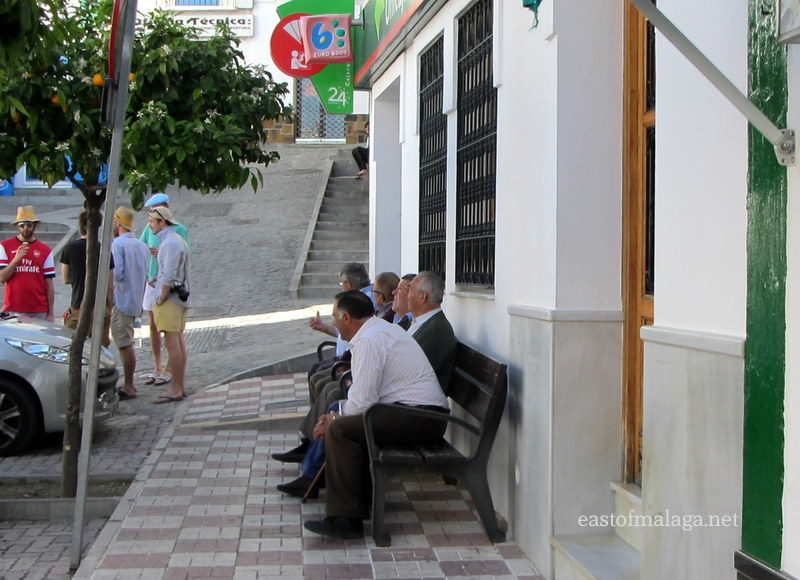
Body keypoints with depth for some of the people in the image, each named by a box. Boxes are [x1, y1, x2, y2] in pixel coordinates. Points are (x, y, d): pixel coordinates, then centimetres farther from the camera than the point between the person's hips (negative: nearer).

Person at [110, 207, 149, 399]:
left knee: (125, 344, -5)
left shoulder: (118, 244, -11)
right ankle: (129, 384, 18)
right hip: (136, 302, 8)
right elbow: (147, 277, 16)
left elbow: (116, 274, -20)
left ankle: (128, 387, -3)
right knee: (127, 343, 14)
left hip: (121, 300, -8)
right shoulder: (142, 245, 13)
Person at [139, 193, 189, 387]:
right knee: (153, 327, 10)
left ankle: (170, 371, 5)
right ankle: (157, 369, 19)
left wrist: (161, 253, -24)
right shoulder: (149, 229, 9)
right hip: (151, 283, 6)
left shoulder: (178, 229, -7)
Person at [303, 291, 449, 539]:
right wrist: (337, 415, 13)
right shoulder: (382, 328, 20)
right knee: (347, 421, 18)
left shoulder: (370, 339, -14)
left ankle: (346, 518, -18)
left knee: (340, 430, -19)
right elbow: (366, 394, 23)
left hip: (421, 419, -11)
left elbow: (361, 401, -18)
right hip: (425, 416, 11)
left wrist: (334, 420, 0)